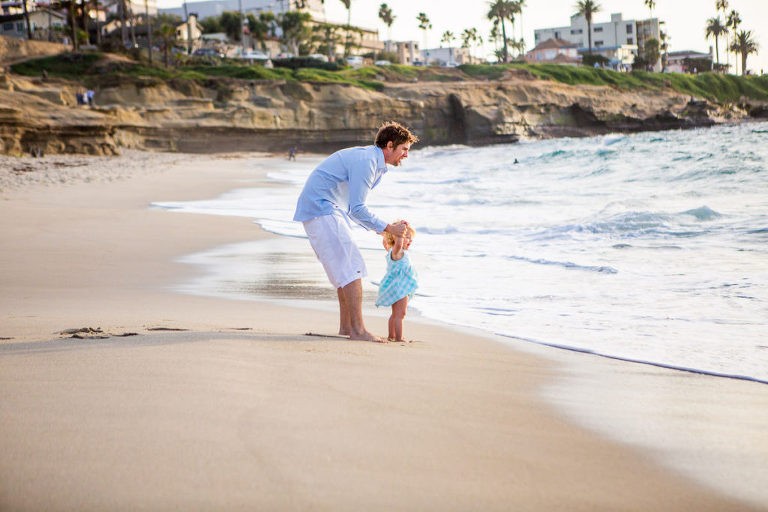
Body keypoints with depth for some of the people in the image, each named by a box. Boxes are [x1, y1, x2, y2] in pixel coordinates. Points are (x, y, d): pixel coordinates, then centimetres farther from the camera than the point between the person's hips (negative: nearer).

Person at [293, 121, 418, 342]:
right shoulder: (366, 161, -18)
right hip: (321, 209, -11)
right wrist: (388, 228, -15)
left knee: (347, 268, 13)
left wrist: (381, 230, 12)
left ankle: (346, 325, 16)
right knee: (351, 268, -14)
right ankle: (357, 329, -16)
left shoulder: (376, 164, 16)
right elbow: (357, 209, -21)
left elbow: (354, 209, 21)